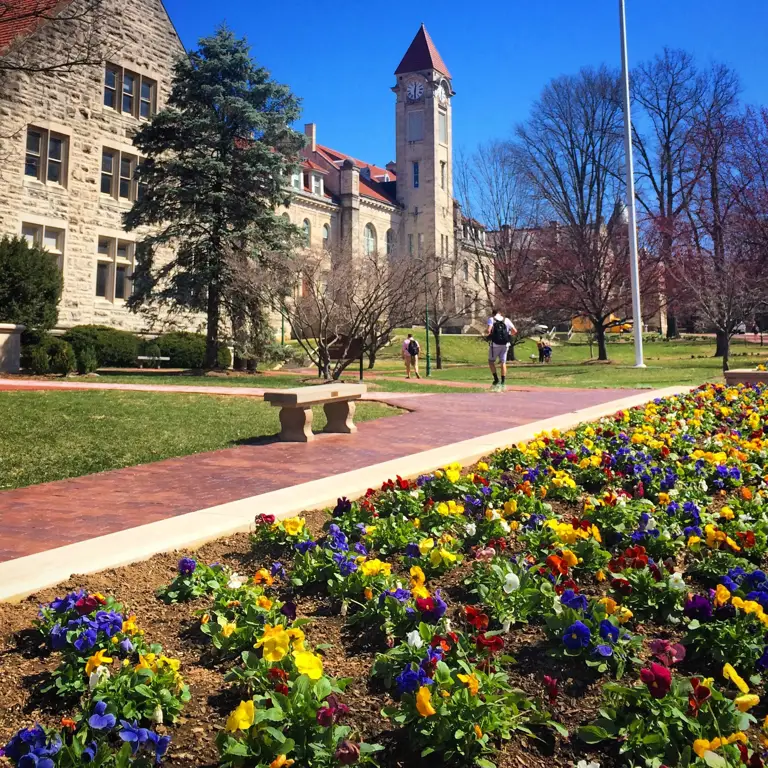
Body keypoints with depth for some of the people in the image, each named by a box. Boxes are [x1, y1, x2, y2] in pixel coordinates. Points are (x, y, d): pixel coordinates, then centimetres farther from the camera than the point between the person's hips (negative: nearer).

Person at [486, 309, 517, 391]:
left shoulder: (491, 319, 3)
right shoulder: (506, 320, 11)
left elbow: (489, 330, -15)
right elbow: (515, 331, 5)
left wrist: (489, 335, 5)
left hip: (495, 344, -3)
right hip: (505, 344, 3)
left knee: (491, 361, 13)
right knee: (503, 362, 10)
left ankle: (496, 379, 1)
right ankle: (503, 382, 7)